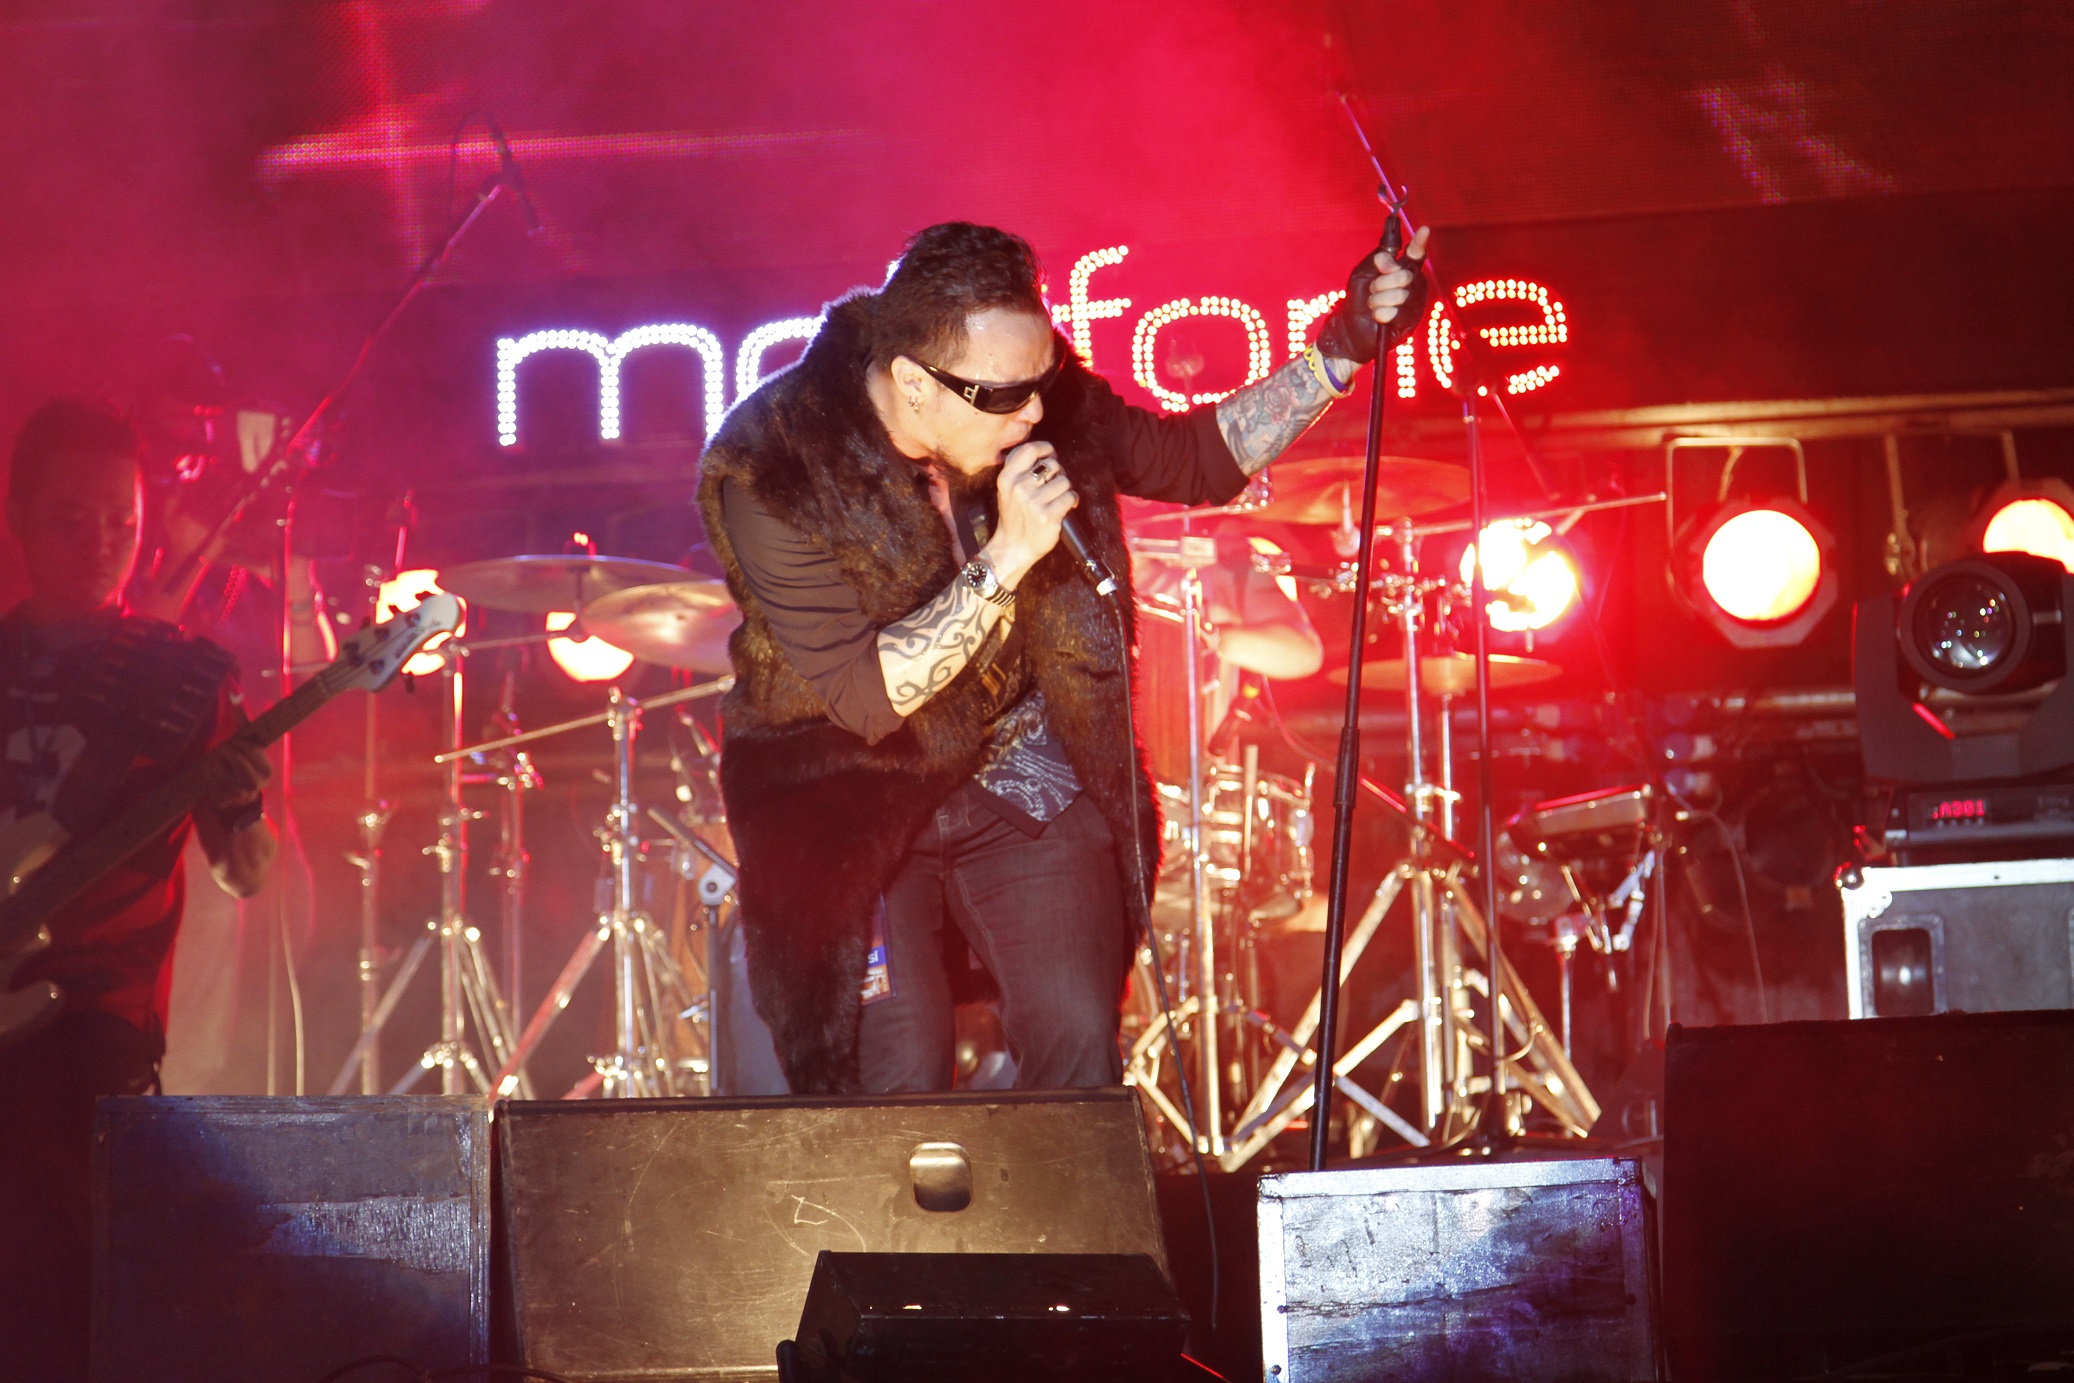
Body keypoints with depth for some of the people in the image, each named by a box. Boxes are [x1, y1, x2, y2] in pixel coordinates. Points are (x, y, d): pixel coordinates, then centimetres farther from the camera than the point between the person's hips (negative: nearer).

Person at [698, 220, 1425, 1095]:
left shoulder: (1047, 404, -10)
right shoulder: (775, 471, -24)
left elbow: (1195, 459, 6)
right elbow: (864, 695, -27)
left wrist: (1342, 347, -5)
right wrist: (1006, 558, -34)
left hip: (1022, 777, 4)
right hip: (851, 796, -3)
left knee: (1078, 1051, -9)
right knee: (894, 1086, -13)